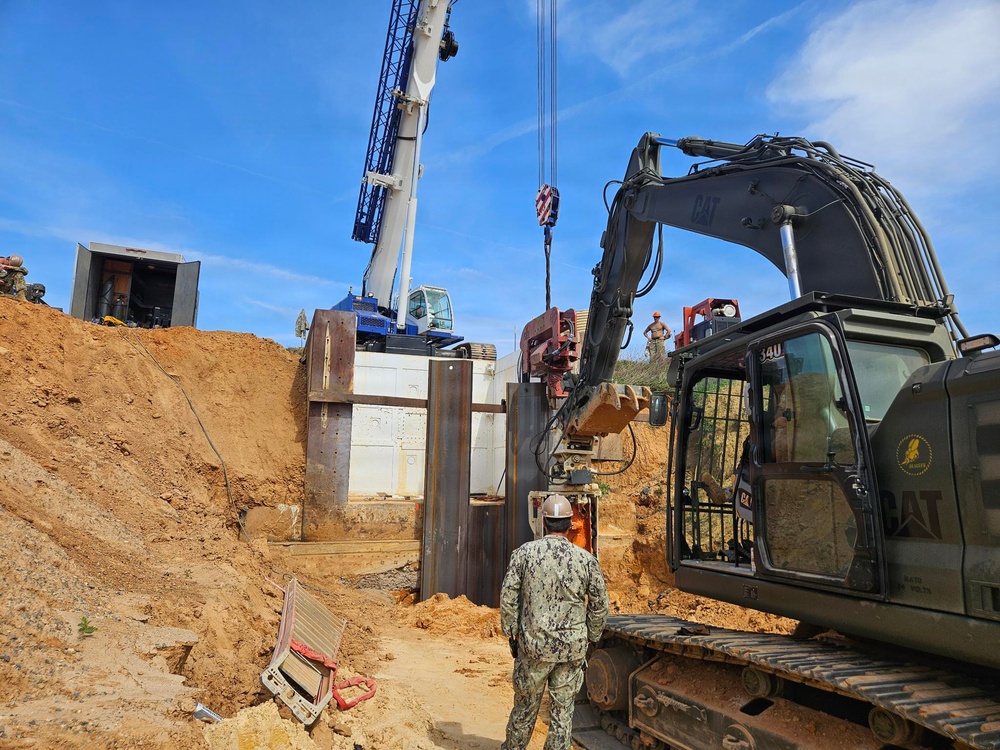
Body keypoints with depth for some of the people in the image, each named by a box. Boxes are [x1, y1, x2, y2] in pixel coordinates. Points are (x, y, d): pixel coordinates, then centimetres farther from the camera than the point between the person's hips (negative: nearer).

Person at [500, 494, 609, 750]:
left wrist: (511, 631, 5)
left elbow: (507, 595, -6)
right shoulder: (586, 559, -5)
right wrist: (591, 637, 14)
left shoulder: (525, 552, -8)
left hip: (533, 645, 0)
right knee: (563, 709, 12)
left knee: (525, 705, 16)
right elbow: (600, 604, 2)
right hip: (573, 648, 0)